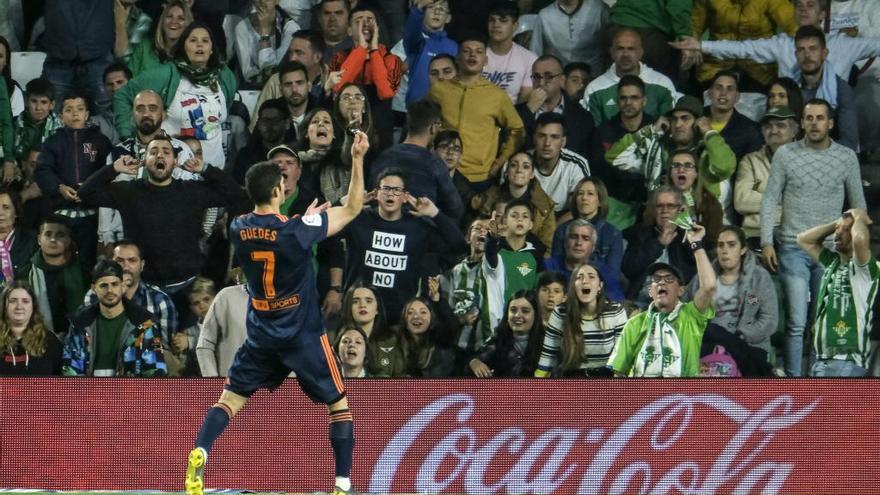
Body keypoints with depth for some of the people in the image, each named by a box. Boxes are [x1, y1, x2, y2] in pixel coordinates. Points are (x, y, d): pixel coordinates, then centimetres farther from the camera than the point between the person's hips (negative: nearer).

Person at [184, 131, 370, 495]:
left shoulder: (237, 230, -4)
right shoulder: (295, 231, -18)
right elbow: (352, 209, -9)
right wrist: (357, 159, -7)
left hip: (261, 336, 4)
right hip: (303, 335, -4)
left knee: (231, 398, 9)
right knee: (339, 403, 10)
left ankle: (200, 452, -19)